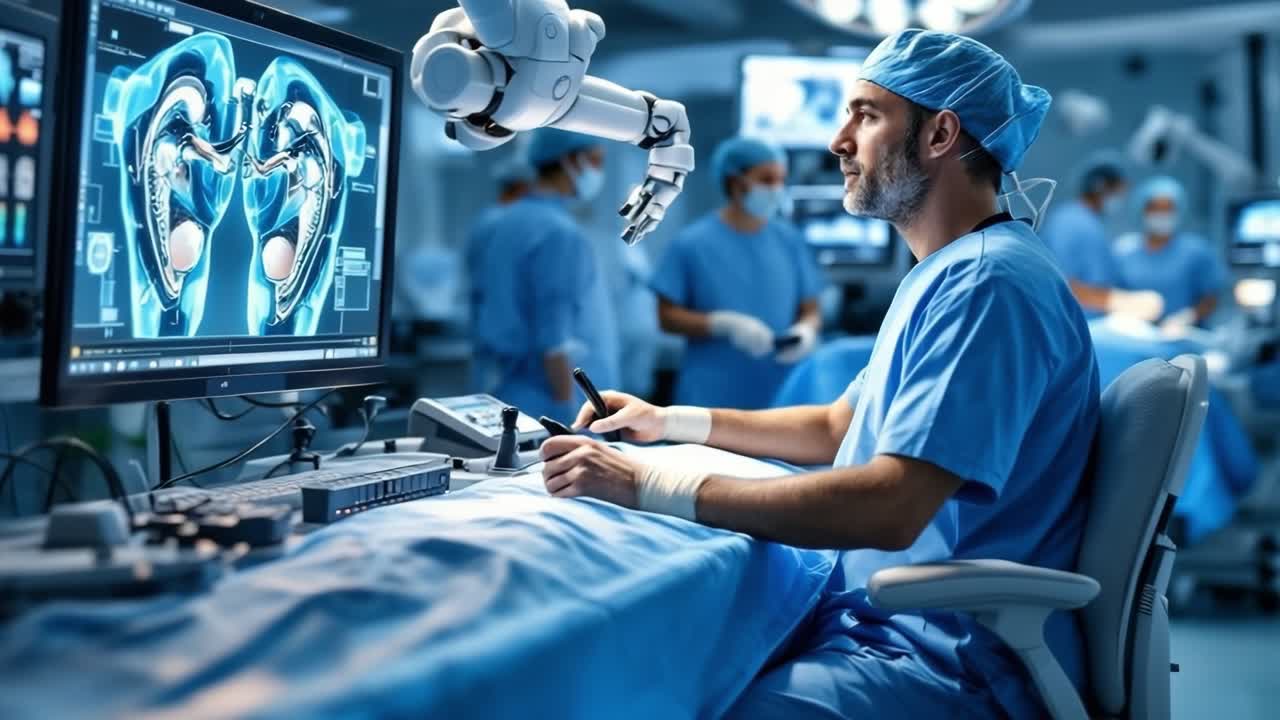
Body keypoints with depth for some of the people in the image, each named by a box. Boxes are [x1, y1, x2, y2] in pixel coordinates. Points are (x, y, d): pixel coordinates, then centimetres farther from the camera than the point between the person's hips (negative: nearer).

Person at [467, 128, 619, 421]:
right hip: (550, 407, -9)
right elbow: (554, 342, -20)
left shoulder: (502, 223, 12)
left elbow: (482, 322, 16)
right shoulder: (559, 232, -15)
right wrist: (573, 416, -16)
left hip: (503, 400, 9)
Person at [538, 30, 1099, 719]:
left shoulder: (989, 282, -19)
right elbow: (838, 428, 23)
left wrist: (649, 485, -25)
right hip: (882, 615, 10)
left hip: (954, 661, -10)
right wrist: (670, 420, 16)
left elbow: (889, 508, -29)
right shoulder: (949, 274, 16)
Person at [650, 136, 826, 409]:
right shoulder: (693, 243, -3)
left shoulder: (790, 241, 6)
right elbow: (668, 315, -2)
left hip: (780, 398, 4)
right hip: (713, 400, -3)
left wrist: (806, 330, -11)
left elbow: (811, 310, 13)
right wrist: (724, 324, -17)